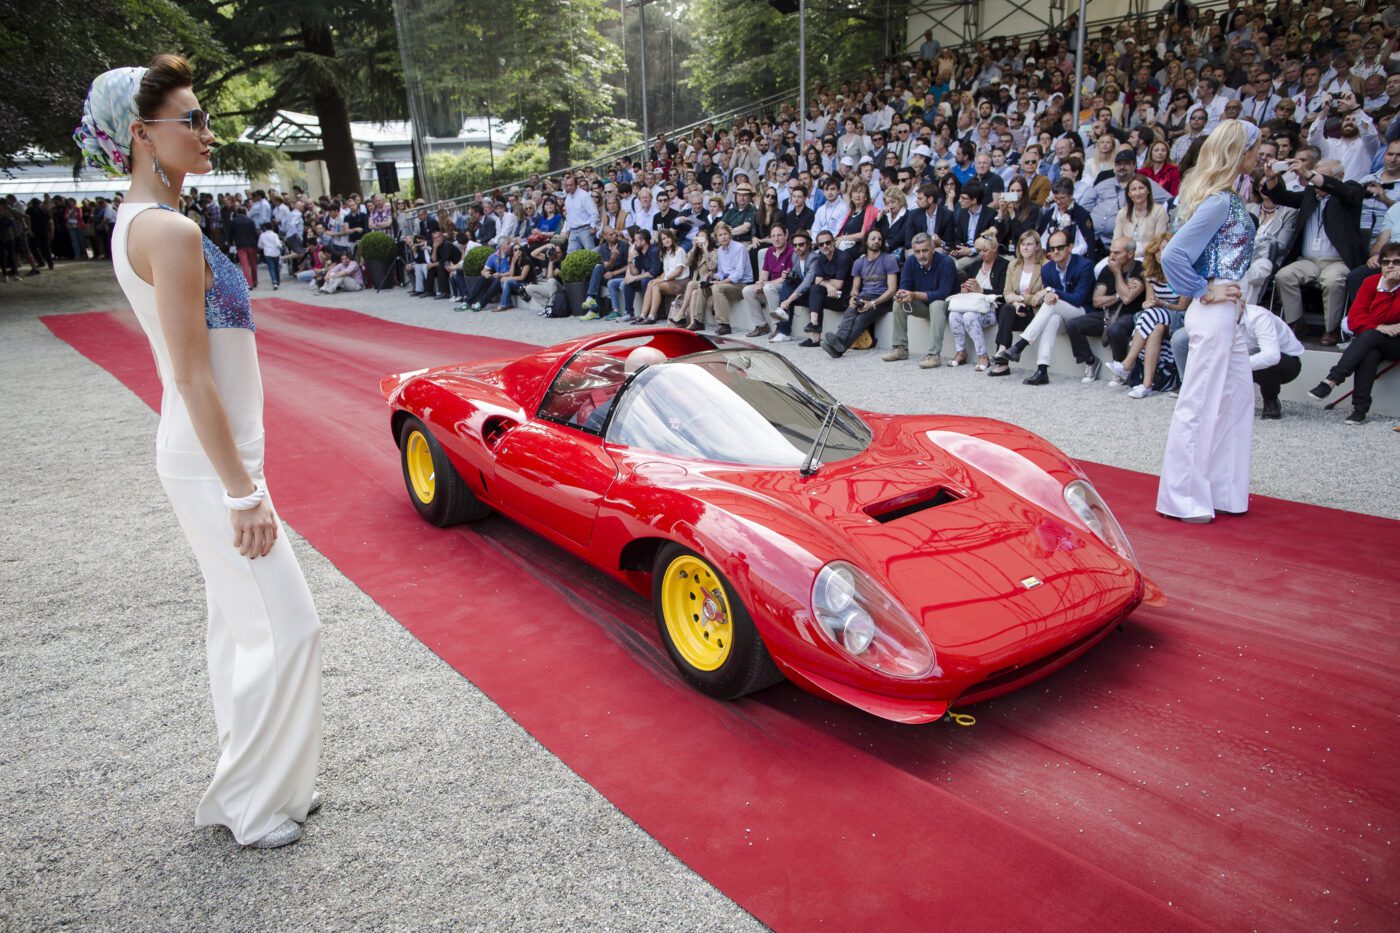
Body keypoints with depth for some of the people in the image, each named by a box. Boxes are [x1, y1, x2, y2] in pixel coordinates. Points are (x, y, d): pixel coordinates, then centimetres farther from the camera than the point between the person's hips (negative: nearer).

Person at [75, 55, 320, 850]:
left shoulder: (141, 224, 13)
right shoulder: (172, 232, -17)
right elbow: (193, 376, -21)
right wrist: (244, 492, -20)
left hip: (211, 455, 10)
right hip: (213, 464, -10)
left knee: (241, 624, 17)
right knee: (288, 628, -2)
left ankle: (251, 785, 32)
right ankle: (251, 803, 15)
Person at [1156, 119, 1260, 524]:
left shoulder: (1226, 197, 13)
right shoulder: (1220, 201, -16)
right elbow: (1173, 255, -24)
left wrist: (1233, 293, 8)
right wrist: (1204, 292, -14)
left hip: (1227, 313, 10)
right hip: (1214, 313, -10)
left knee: (1239, 397, 15)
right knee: (1200, 404, -4)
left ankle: (1225, 490, 24)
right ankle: (1183, 498, 6)